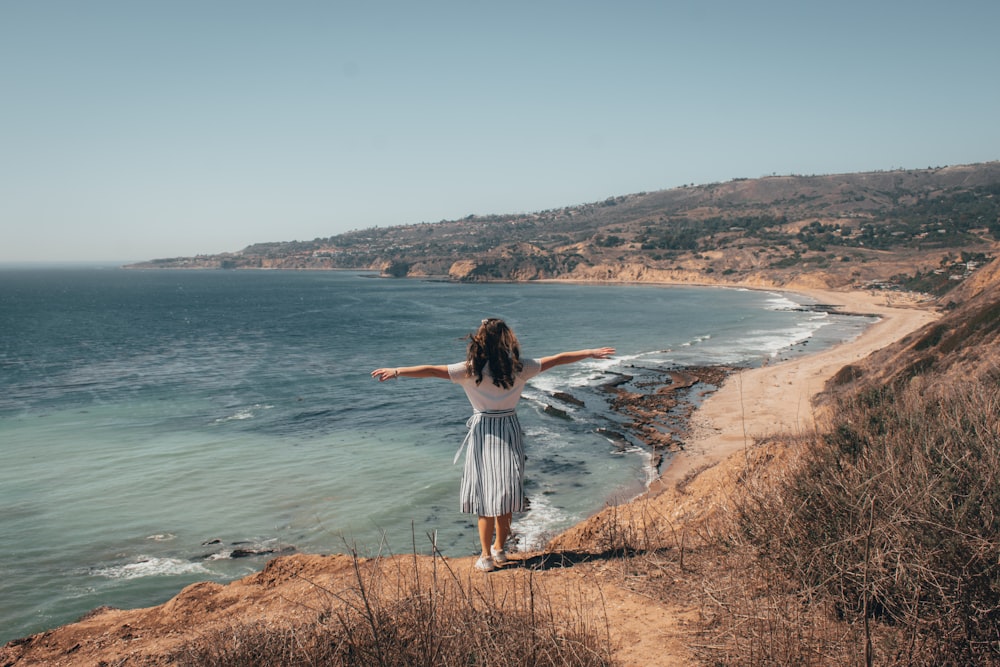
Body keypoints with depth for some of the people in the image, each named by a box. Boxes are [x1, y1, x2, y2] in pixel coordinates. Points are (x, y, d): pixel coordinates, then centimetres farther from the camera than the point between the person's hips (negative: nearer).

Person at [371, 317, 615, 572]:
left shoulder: (471, 369, -11)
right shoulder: (519, 367, -5)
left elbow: (431, 370, -13)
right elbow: (556, 359, 4)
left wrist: (396, 371, -7)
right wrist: (590, 353, 15)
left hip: (483, 432, -2)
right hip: (510, 430, 2)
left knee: (485, 494, 3)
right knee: (506, 491, 12)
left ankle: (486, 556, 6)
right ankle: (499, 549, 22)